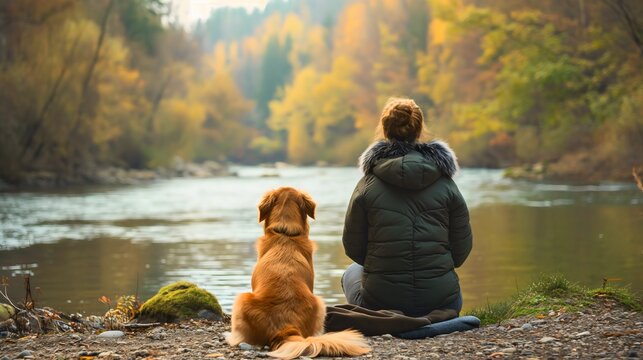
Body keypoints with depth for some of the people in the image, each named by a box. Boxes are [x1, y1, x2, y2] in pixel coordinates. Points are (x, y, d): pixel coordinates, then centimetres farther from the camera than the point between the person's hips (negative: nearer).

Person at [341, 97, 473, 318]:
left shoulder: (368, 185, -7)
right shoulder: (445, 184, -3)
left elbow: (353, 248, 1)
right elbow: (461, 250, 1)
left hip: (381, 299, -1)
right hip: (440, 299, 1)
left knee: (352, 273, 34)